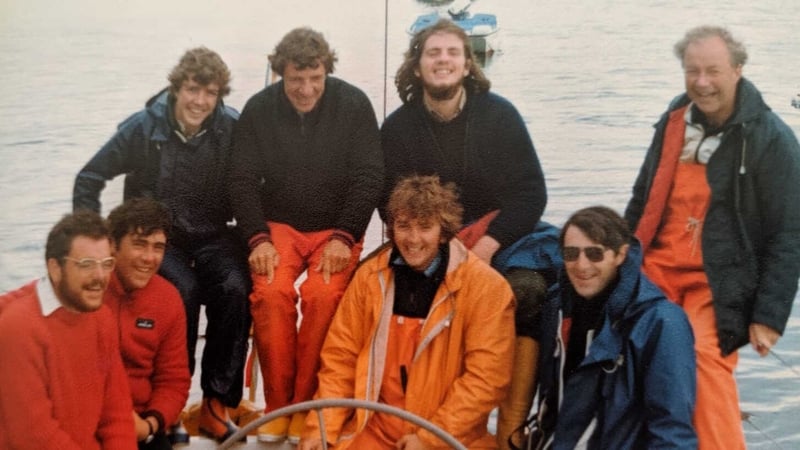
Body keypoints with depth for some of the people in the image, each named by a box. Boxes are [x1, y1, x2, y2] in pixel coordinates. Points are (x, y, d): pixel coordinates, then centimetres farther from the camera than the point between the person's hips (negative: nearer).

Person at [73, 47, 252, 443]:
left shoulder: (233, 129, -8)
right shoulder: (142, 128, -9)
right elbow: (89, 180, 0)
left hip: (212, 235, 1)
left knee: (235, 288, -29)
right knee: (183, 290, -32)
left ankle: (216, 403, -17)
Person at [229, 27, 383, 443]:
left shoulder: (354, 105, -6)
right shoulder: (258, 109, -2)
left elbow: (369, 177, -7)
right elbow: (244, 180, -1)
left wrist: (343, 237, -17)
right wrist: (258, 238, -16)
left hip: (337, 228, -1)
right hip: (279, 224, 1)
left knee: (323, 294, -30)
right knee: (271, 292, -28)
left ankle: (306, 404, -13)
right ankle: (277, 405, -13)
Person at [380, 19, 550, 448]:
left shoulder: (499, 114, -3)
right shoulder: (398, 127, 1)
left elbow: (531, 194, -5)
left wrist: (487, 246, -17)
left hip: (502, 233, -1)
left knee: (527, 291, -31)